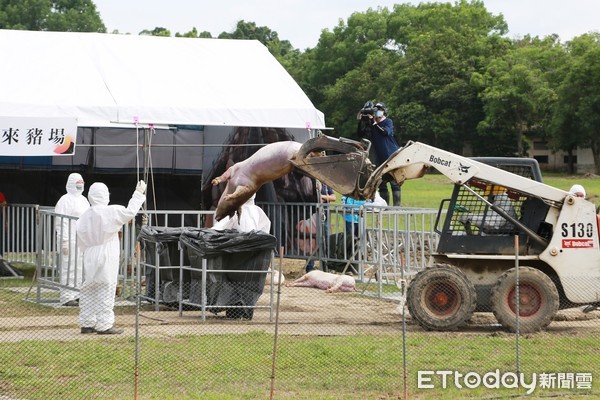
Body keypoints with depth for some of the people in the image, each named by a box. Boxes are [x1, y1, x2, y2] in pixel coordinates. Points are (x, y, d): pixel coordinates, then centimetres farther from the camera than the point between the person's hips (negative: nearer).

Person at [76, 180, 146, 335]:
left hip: (90, 258, 6)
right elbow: (130, 212, -5)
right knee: (105, 291, -1)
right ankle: (104, 325, 0)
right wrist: (139, 193, 5)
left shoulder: (84, 217, 3)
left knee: (88, 292, 11)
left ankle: (87, 323, 16)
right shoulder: (110, 212, -13)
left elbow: (81, 240, 5)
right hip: (107, 259, -6)